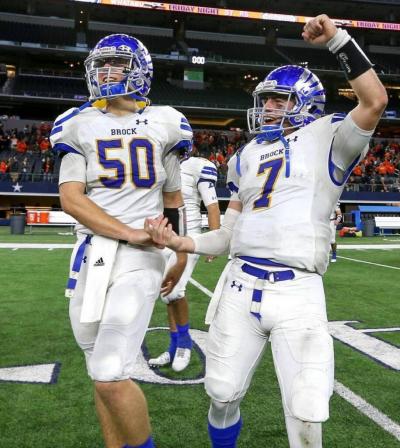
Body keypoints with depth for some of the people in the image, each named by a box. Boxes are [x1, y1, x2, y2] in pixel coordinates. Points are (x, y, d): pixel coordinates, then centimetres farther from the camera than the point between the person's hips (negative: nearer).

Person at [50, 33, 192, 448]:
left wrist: (180, 257, 17)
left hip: (140, 258, -2)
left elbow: (173, 197, 15)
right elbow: (70, 197, -4)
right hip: (91, 255, 3)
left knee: (111, 377, -12)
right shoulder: (79, 125, 8)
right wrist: (131, 232, -13)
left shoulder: (162, 125, 9)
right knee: (101, 375, 11)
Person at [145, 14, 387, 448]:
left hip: (298, 293, -4)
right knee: (223, 394, 14)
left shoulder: (325, 138, 3)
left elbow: (375, 101, -17)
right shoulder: (247, 156, 16)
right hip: (241, 287, 5)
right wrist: (177, 242, 3)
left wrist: (336, 38, -12)